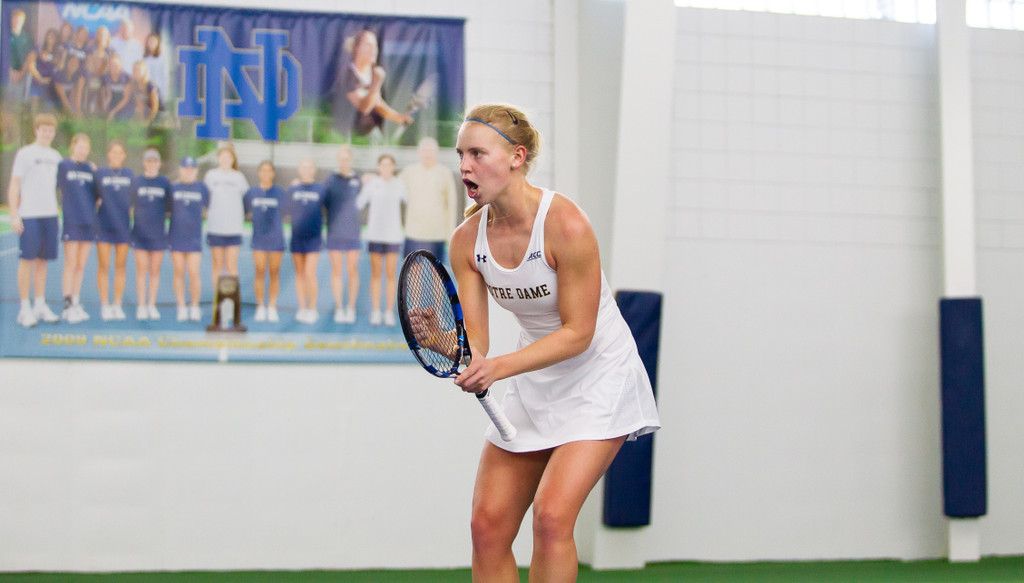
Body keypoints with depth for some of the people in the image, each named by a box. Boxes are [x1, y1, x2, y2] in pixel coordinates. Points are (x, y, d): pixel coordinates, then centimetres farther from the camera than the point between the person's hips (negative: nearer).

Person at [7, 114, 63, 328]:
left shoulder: (56, 156, 15)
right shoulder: (25, 154, -2)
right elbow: (14, 186, -5)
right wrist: (14, 215, -11)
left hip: (50, 214, 5)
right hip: (29, 215, -5)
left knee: (42, 260, 8)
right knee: (27, 260, -4)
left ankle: (40, 306, 14)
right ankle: (25, 309, 0)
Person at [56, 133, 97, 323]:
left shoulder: (90, 169, 12)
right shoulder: (63, 166, 0)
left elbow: (96, 195, 13)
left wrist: (96, 174, 4)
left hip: (89, 222, 4)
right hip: (71, 222, -4)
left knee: (81, 265, 8)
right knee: (71, 264, -5)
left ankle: (76, 304, 14)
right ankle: (68, 306, -2)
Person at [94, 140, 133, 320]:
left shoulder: (129, 174, 8)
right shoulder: (100, 173, 1)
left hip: (123, 225, 2)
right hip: (103, 226, -2)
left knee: (121, 266, 5)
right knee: (103, 266, -1)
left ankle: (117, 305, 11)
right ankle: (105, 305, 4)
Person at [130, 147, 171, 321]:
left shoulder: (165, 183, 5)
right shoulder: (135, 182, 3)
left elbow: (169, 206, 9)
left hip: (158, 233, 1)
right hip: (140, 233, -1)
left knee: (155, 270, 5)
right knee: (141, 269, 0)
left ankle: (152, 305, 12)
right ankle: (141, 306, 5)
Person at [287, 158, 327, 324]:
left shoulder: (321, 190, 1)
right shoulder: (292, 190, 7)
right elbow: (289, 210, 16)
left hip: (313, 237, -3)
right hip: (296, 236, 3)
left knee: (310, 273, -10)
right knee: (300, 273, 7)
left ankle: (313, 309, 0)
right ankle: (302, 308, 15)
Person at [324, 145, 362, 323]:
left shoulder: (358, 180, 6)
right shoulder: (331, 180, 6)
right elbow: (324, 202, 11)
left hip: (353, 233, 0)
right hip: (334, 233, 0)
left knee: (352, 271, 1)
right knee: (336, 270, 3)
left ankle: (351, 308, 9)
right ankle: (338, 308, 10)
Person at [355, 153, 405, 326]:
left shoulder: (400, 186, 3)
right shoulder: (371, 185, 3)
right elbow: (357, 204, 8)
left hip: (393, 235, 0)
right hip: (375, 235, 0)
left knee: (390, 275, 0)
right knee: (376, 274, 2)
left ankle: (389, 312, 7)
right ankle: (376, 312, 7)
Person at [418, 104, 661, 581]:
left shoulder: (565, 225, -24)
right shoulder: (467, 240, -7)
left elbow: (578, 333, -21)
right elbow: (475, 341, -8)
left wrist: (500, 367, -32)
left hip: (597, 379, -6)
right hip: (534, 382, 6)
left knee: (552, 516, -21)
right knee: (488, 526, -2)